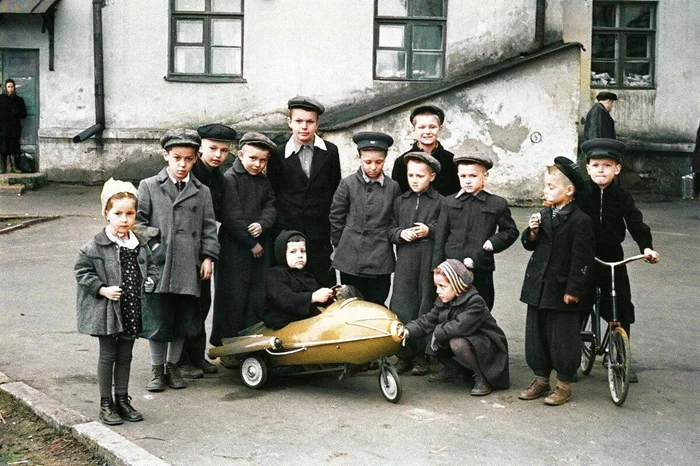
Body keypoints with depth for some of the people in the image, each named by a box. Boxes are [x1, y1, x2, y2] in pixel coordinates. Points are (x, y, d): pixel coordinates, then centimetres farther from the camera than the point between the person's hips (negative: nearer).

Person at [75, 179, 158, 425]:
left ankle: (122, 399, 29)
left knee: (125, 356, 15)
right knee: (107, 356, 7)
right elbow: (82, 270, -8)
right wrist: (102, 289, -17)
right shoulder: (96, 245, -13)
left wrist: (150, 281, -3)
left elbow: (150, 266, 16)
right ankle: (106, 404, 19)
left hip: (132, 310, 4)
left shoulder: (140, 243, 2)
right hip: (107, 311, -4)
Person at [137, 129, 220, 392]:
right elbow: (139, 220, 4)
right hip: (158, 265, -2)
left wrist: (208, 257, 1)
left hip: (189, 269, 3)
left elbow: (209, 227, 9)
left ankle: (172, 365, 27)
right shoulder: (149, 186, 4)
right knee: (157, 321, 2)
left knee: (183, 322, 10)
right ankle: (157, 370, 16)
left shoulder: (202, 192, 11)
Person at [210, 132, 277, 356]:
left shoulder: (264, 181, 14)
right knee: (234, 297, -2)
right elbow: (232, 217, -13)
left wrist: (262, 224, -15)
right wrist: (251, 244, -10)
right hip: (234, 248, -6)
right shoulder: (230, 178, -8)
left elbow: (270, 206, 7)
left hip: (260, 248, 6)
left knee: (258, 297, 7)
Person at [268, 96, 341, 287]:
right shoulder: (278, 155, 2)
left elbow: (335, 190, 11)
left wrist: (334, 227, 8)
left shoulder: (330, 151, 5)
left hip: (321, 235, 1)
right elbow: (272, 194, 8)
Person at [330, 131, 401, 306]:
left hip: (381, 262, 1)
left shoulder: (393, 187, 3)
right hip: (351, 260, -1)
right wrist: (342, 247, 7)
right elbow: (336, 219, 4)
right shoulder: (348, 184, -1)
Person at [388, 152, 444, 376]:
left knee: (426, 306, 2)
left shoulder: (440, 202, 2)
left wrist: (430, 231, -13)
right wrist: (400, 233, -4)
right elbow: (390, 229, 16)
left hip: (430, 261, -3)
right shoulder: (400, 201, 14)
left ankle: (422, 356, 13)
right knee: (402, 307, 0)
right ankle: (404, 355, 10)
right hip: (405, 259, 3)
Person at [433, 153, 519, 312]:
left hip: (481, 273, -1)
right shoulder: (449, 202, 7)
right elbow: (440, 239, 8)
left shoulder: (497, 204, 1)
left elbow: (511, 231, 11)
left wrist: (493, 242, -8)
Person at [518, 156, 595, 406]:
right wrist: (532, 232, -6)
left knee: (562, 338, 3)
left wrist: (574, 290, -15)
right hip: (537, 287, 7)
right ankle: (541, 379, 27)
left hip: (562, 291, -7)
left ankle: (564, 384, 16)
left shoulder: (580, 221, -13)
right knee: (535, 335, 13)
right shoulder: (544, 215, 9)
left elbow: (582, 259, -14)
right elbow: (530, 245, 15)